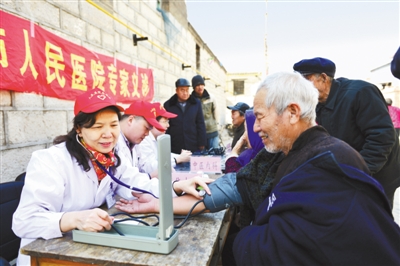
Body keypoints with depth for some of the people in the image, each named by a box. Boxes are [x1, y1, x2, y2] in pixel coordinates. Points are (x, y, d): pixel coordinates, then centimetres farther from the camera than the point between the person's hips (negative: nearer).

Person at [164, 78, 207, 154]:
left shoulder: (196, 103, 5)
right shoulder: (168, 105, 2)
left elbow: (201, 125, 6)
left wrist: (202, 145, 2)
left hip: (194, 148, 1)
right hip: (175, 149, -1)